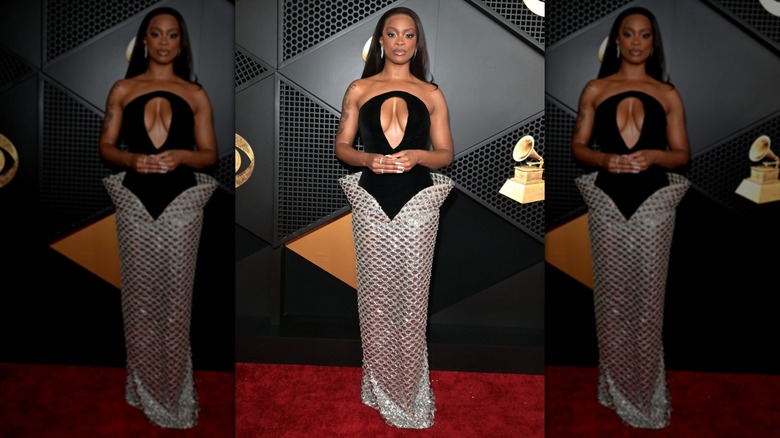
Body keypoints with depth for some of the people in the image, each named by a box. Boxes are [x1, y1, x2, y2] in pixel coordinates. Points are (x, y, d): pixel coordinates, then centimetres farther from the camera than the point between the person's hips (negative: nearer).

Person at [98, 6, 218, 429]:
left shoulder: (195, 94, 7)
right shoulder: (122, 89, 8)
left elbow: (209, 153, 6)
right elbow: (105, 146, 8)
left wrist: (181, 156, -15)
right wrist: (132, 159, -13)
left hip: (181, 203, -1)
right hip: (136, 202, 1)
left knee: (175, 297, 2)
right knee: (139, 295, 7)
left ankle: (174, 388, 15)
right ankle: (144, 385, 23)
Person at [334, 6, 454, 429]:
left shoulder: (431, 94, 6)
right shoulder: (359, 89, 6)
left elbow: (445, 153, 7)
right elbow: (341, 145, 8)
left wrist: (417, 156, -14)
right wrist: (368, 159, -13)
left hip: (417, 203, 0)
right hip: (372, 201, 1)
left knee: (411, 296, 2)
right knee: (375, 292, 7)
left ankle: (410, 388, 18)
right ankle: (379, 385, 24)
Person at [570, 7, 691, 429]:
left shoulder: (668, 94, 7)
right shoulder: (595, 89, 6)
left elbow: (682, 154, 6)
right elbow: (577, 146, 6)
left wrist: (653, 156, -15)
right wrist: (605, 159, -14)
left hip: (653, 203, 0)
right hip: (608, 202, 0)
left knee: (648, 296, 2)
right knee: (611, 294, 6)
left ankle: (646, 388, 17)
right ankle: (616, 385, 22)